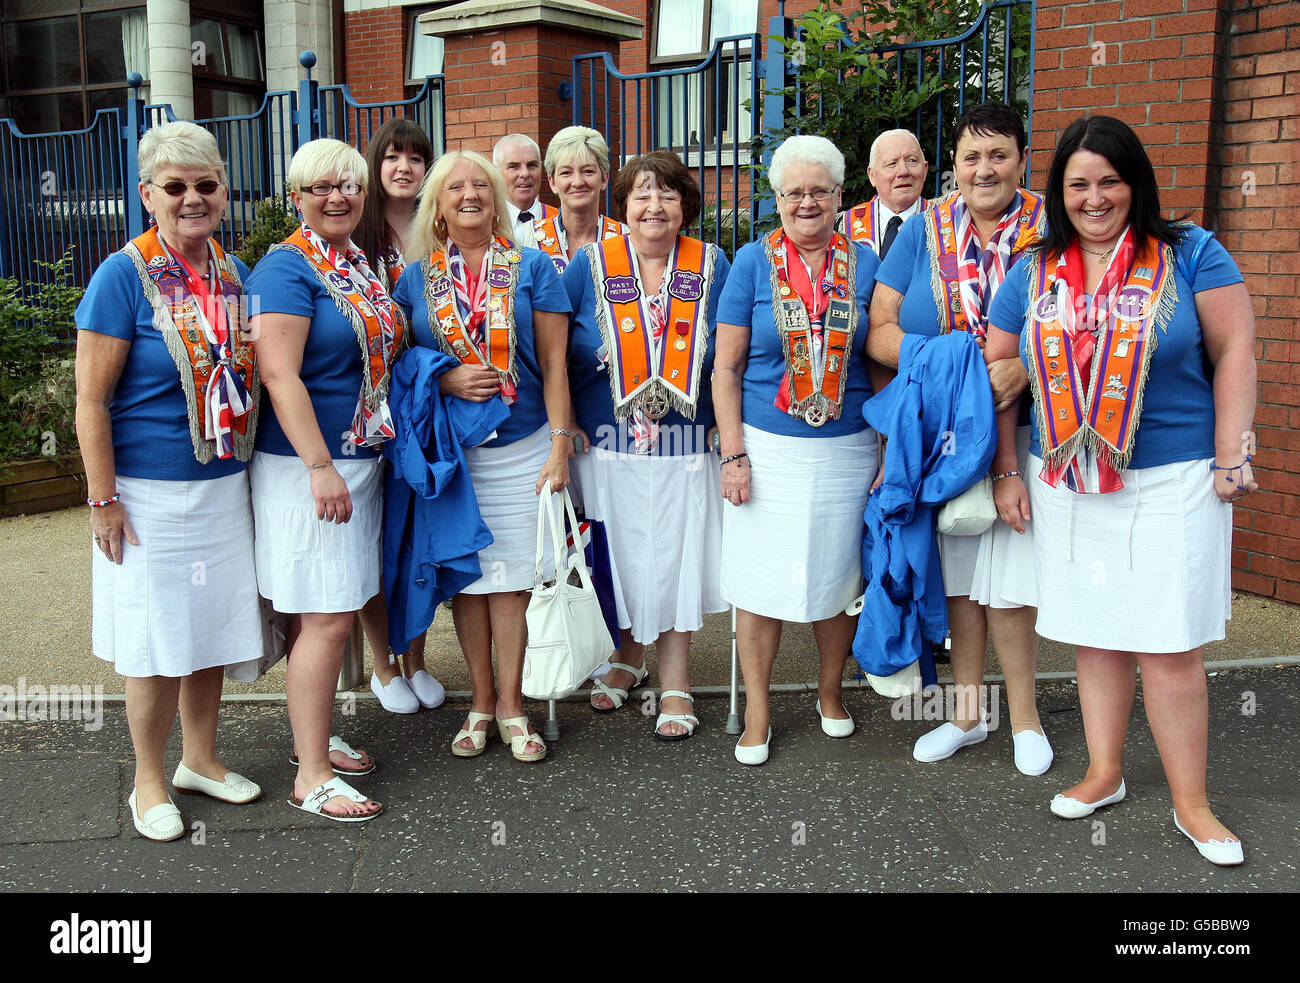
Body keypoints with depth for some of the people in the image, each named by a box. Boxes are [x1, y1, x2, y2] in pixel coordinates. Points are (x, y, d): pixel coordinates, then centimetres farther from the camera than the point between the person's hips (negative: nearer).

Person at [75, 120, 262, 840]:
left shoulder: (234, 274, 7)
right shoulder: (123, 276, -10)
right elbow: (91, 400, -12)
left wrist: (254, 350, 4)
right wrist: (103, 499, -14)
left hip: (225, 484, 6)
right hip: (151, 490, -5)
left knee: (212, 628, 14)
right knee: (157, 641, 3)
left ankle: (200, 759, 33)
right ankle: (148, 781, 22)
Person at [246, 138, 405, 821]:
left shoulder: (360, 265, 14)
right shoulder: (287, 268, -12)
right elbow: (280, 376, -20)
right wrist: (321, 467, -24)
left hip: (359, 459, 8)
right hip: (307, 464, -8)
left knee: (337, 613, 14)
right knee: (327, 620, -6)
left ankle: (315, 738, 28)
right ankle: (311, 778, 4)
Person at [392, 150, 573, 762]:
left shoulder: (531, 268, 2)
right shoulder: (415, 279, 7)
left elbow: (554, 364, 0)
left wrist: (560, 444, -7)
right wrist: (445, 382, -9)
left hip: (521, 445, -1)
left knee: (513, 573, 1)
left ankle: (511, 704, 14)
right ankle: (481, 700, 21)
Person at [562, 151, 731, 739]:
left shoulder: (711, 267, 3)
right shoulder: (590, 265, 1)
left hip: (684, 447, 0)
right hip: (607, 444, 0)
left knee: (677, 556, 3)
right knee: (621, 556, 10)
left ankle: (675, 684, 18)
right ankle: (629, 657, 35)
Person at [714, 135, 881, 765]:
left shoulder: (863, 263, 4)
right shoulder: (753, 262, -1)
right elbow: (727, 366, -1)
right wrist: (733, 454, -7)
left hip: (847, 449, 2)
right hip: (767, 447, -2)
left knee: (835, 577, 12)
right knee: (761, 583, 2)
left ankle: (829, 693, 33)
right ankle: (757, 713, 17)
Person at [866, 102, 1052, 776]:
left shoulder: (1049, 230, 0)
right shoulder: (924, 230, 4)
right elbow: (878, 331, -1)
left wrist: (1025, 367, -22)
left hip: (1019, 430, -2)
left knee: (1008, 579, 0)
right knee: (956, 575, 10)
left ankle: (1023, 712, 20)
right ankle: (968, 711, 26)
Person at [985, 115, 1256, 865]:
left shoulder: (1190, 254, -1)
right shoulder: (1033, 275, 8)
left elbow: (1235, 354, -2)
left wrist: (1231, 458, -7)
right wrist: (1008, 471, 7)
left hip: (1170, 484, -3)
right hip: (1067, 487, 3)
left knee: (1169, 649, -2)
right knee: (1096, 637, 12)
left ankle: (1191, 802, 14)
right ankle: (1105, 773, 28)